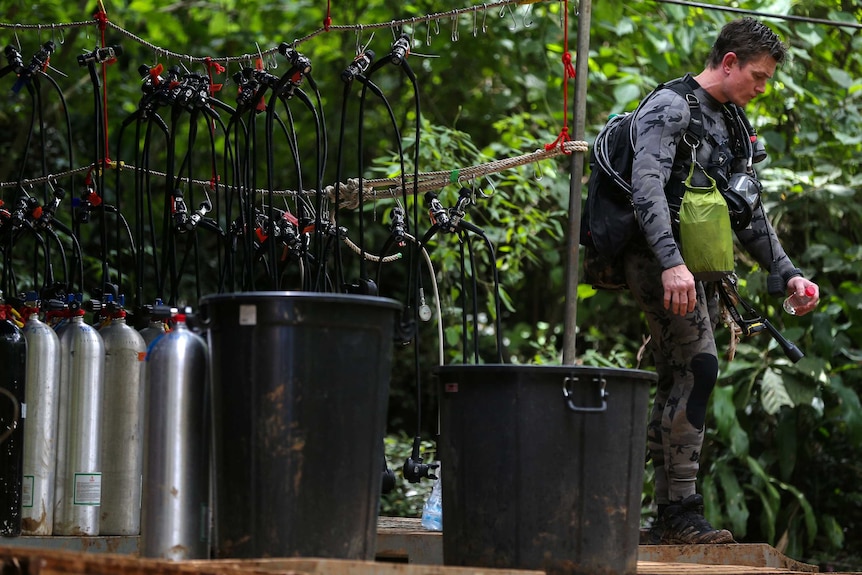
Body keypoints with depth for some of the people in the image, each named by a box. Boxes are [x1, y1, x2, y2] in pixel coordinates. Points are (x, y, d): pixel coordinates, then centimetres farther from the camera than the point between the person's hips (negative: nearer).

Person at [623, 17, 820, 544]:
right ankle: (681, 510, -22)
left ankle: (670, 518, 8)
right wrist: (671, 263, -33)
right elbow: (646, 188, -21)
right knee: (699, 365, -20)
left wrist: (786, 273, 14)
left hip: (702, 269, 9)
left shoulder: (732, 125, 20)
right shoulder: (671, 107, -7)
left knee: (680, 383, 6)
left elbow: (749, 215, 25)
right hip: (661, 261, -9)